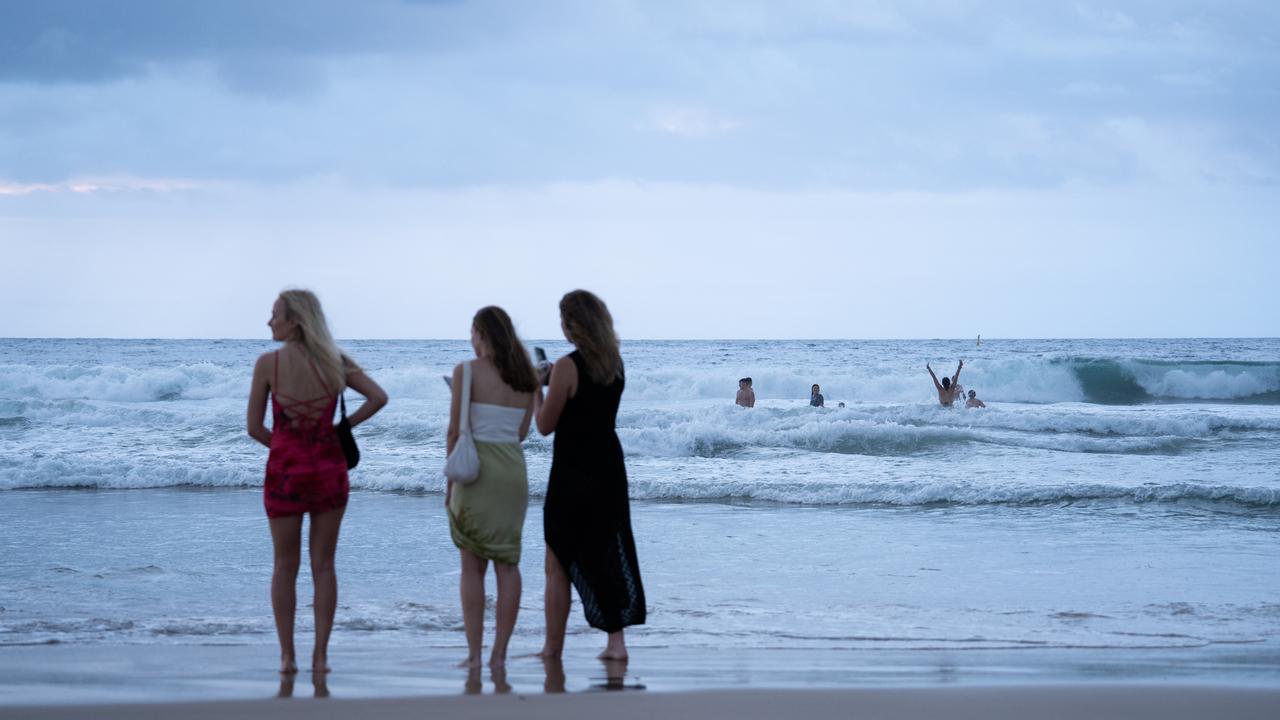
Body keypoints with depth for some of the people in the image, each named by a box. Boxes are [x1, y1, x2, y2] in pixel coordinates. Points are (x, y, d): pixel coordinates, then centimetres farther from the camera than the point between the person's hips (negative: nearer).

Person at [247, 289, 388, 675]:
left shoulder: (268, 363, -8)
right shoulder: (334, 361, -1)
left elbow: (254, 427, -5)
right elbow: (378, 397, -6)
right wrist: (343, 426, 2)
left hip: (284, 470, -2)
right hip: (328, 470, 2)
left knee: (285, 566, 10)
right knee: (323, 566, 9)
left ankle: (287, 655, 8)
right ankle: (320, 654, 6)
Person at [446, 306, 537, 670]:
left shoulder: (467, 372, -7)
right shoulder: (526, 377, 7)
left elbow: (455, 430, -7)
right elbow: (522, 431, 12)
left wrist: (450, 479, 2)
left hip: (476, 467, -4)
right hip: (514, 467, 4)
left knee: (472, 564, 2)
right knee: (507, 562, 7)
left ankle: (474, 653, 0)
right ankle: (499, 653, 6)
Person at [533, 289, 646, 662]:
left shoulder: (567, 367, -16)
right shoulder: (615, 363, 5)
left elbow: (545, 425, -10)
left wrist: (536, 390, 5)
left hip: (573, 472, -6)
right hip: (609, 467, 6)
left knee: (558, 564, 4)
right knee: (609, 554, 12)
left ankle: (553, 648, 10)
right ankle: (616, 640, 7)